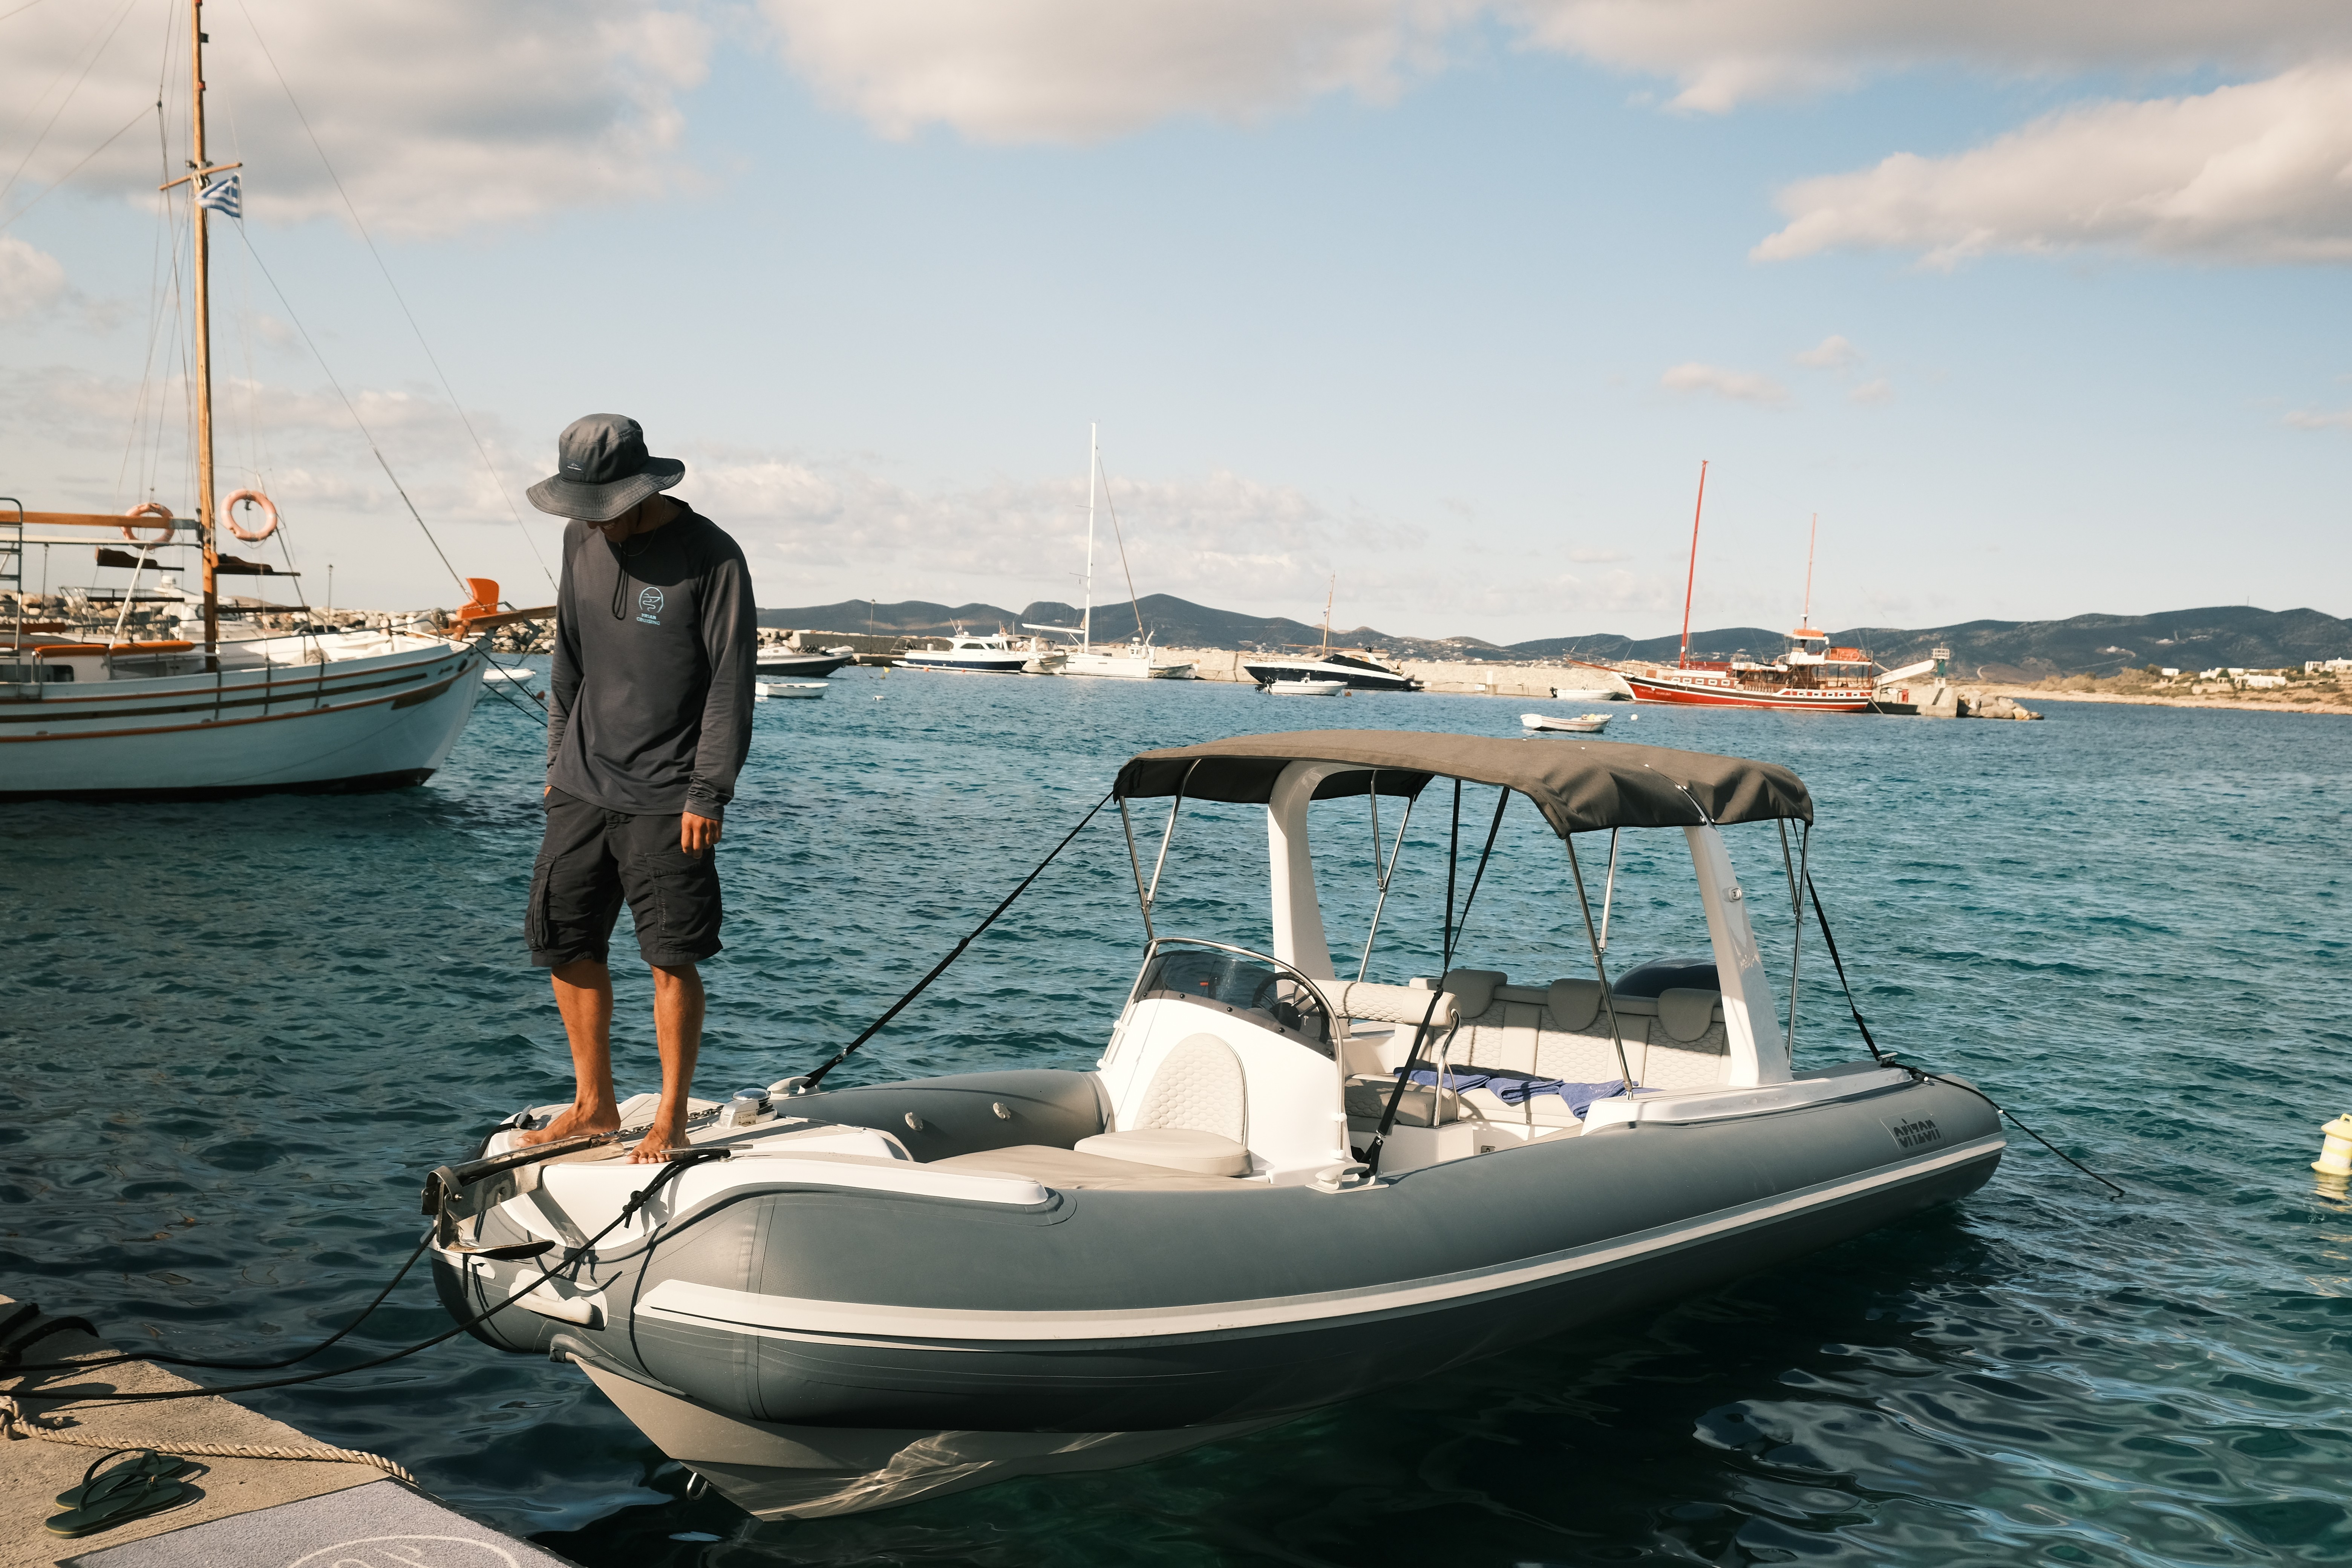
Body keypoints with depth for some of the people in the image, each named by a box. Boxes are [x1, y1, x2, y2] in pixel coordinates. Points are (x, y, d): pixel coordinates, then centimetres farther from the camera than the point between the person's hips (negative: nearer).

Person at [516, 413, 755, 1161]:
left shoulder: (711, 557, -10)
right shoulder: (583, 539, 9)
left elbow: (731, 683, -10)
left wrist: (708, 793, -13)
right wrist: (559, 760, 18)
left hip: (665, 799, -6)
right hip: (582, 786, 6)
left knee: (673, 958, -3)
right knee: (566, 942, 7)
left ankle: (671, 1121, 10)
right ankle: (594, 1104, 21)